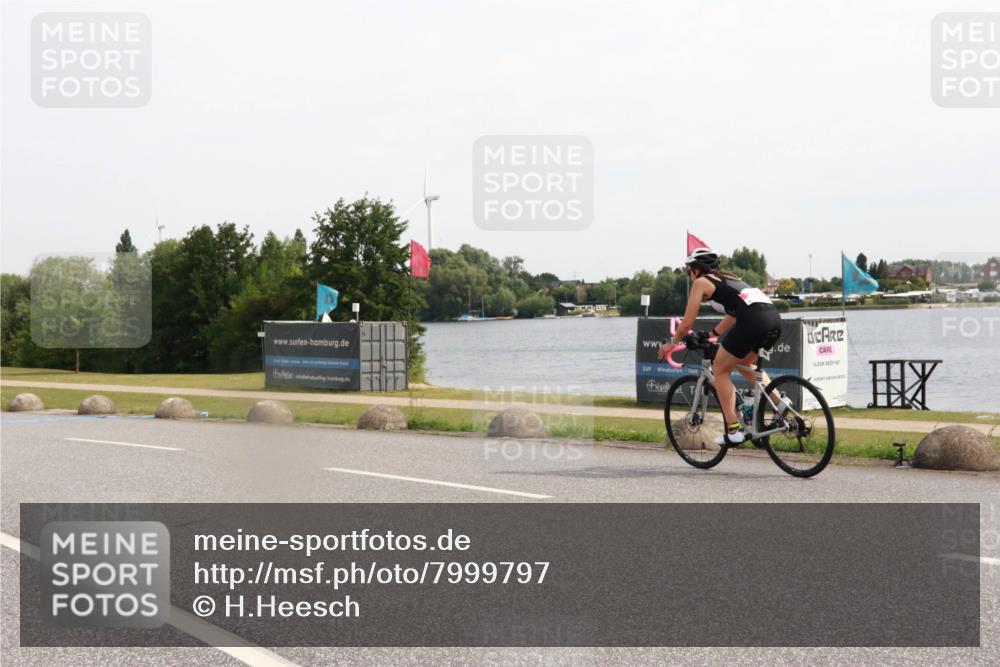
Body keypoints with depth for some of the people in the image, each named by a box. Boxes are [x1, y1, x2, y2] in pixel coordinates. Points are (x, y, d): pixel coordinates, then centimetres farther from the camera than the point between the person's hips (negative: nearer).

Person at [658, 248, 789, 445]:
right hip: (774, 318, 8)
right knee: (743, 363, 31)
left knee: (720, 370, 11)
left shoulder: (701, 282, 12)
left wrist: (672, 343, 29)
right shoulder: (726, 279, 33)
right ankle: (779, 402, 15)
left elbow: (686, 324, 13)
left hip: (753, 320, -8)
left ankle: (734, 431, 7)